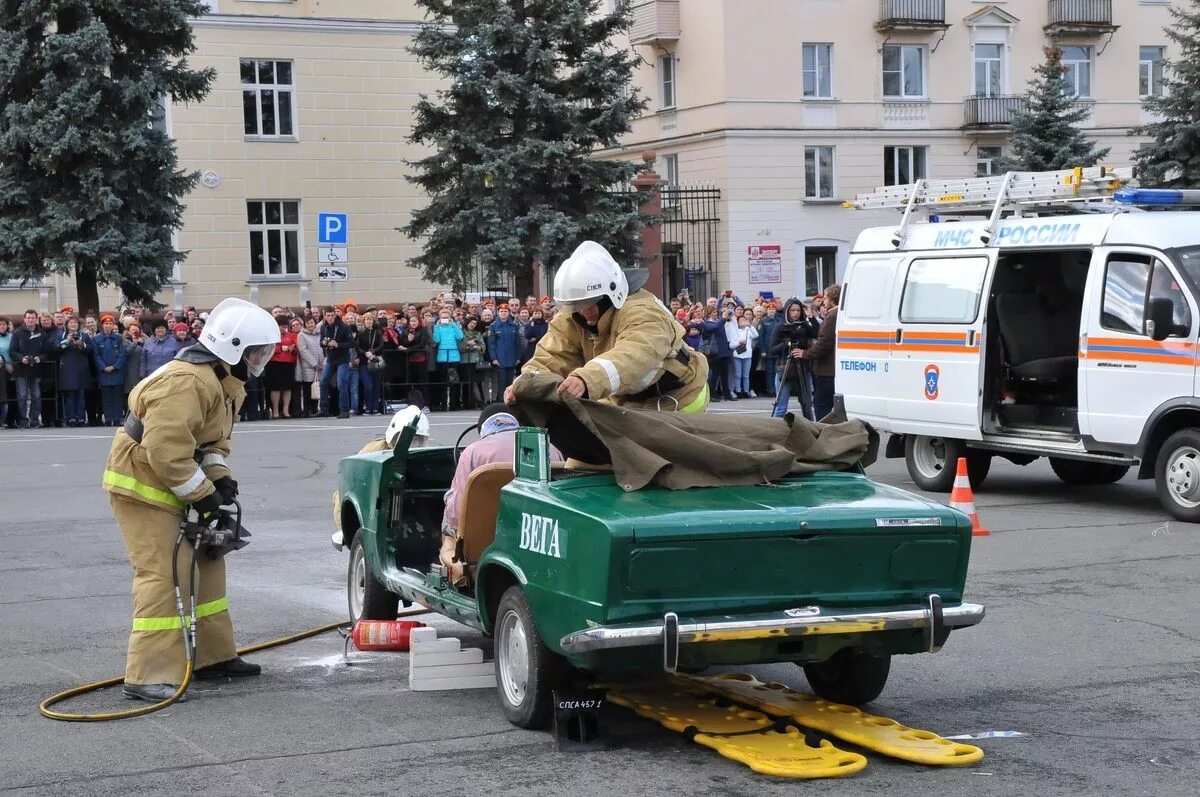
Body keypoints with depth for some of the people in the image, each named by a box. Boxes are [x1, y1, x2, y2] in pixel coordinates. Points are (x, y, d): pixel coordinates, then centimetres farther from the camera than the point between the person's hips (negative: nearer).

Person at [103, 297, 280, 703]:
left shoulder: (223, 382, 8)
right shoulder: (184, 381, -27)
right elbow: (166, 450, -31)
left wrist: (220, 476, -2)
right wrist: (202, 493, -23)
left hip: (172, 489, 11)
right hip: (143, 487, -11)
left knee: (205, 565, 16)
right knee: (163, 577, -15)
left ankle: (214, 656, 27)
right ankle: (148, 677, -15)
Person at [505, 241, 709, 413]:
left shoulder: (643, 313, -35)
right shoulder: (571, 318, -13)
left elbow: (632, 357, -55)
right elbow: (552, 357, -23)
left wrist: (586, 380, -73)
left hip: (677, 401, -6)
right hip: (627, 401, 6)